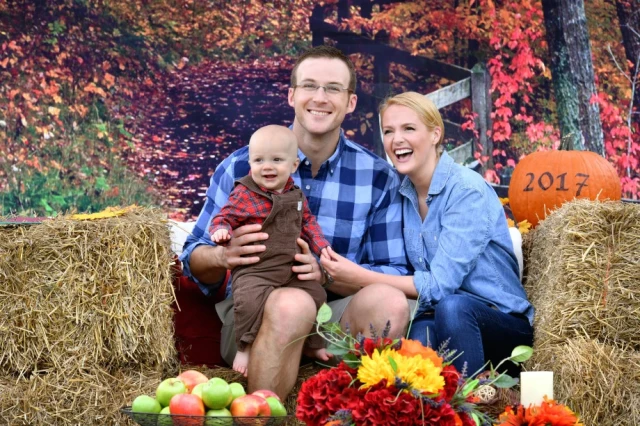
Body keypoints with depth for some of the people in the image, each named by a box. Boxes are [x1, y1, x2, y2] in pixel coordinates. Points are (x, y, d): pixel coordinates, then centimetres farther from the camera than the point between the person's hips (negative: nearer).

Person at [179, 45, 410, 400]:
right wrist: (222, 256, -23)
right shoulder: (241, 167, -1)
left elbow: (393, 274, 2)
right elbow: (193, 258, 3)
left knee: (390, 301, -29)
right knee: (293, 303, -35)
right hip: (252, 314, -2)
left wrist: (327, 273, -18)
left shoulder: (378, 178, 4)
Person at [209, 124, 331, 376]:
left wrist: (322, 247, 11)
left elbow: (307, 222, 21)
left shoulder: (296, 195, 9)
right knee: (250, 299, -32)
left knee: (316, 296, 10)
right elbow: (223, 218, -5)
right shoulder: (243, 194, -10)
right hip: (254, 270, -6)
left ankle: (313, 345, 31)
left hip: (292, 269, 6)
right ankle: (244, 348, -14)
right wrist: (221, 231, -27)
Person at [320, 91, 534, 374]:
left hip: (504, 325, -2)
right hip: (443, 318, 3)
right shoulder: (402, 195, 5)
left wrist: (357, 276, -21)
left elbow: (440, 284, -22)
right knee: (419, 333, -32)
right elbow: (403, 273, 3)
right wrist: (332, 274, -13)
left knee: (451, 306, -35)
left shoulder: (468, 190, -16)